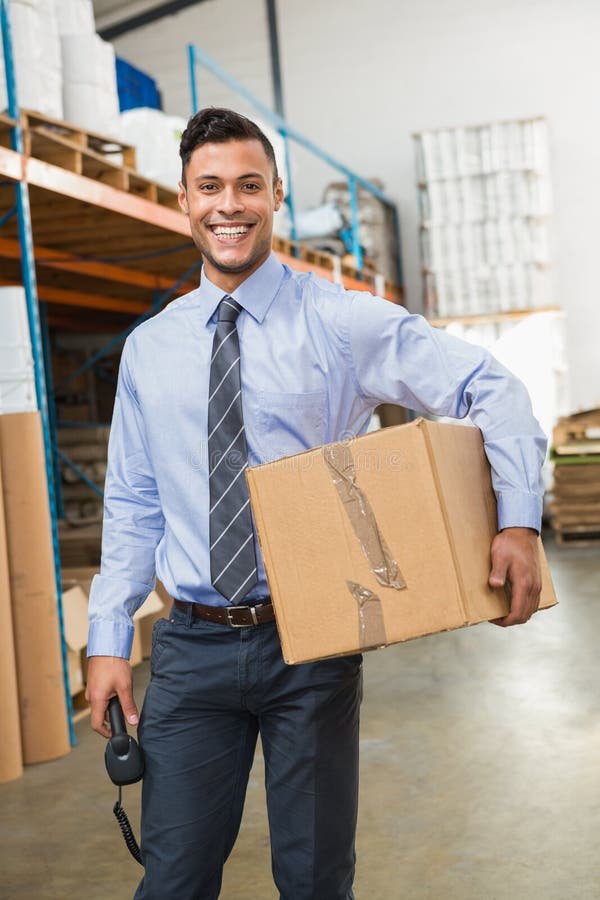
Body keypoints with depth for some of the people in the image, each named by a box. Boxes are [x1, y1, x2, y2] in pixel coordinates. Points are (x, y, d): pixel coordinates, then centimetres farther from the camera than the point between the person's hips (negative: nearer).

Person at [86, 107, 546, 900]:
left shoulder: (342, 321, -4)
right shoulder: (148, 348, 6)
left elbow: (492, 388, -6)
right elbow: (132, 505, 9)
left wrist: (519, 520, -18)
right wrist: (108, 638, 3)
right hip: (192, 647, 3)